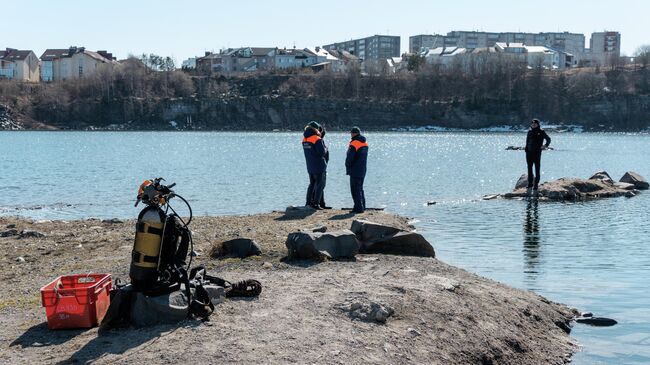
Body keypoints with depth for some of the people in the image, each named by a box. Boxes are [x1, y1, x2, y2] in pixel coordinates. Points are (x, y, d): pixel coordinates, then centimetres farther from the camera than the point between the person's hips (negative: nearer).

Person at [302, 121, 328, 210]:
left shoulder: (304, 139, 6)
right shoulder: (317, 139, -17)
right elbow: (322, 152, -20)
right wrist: (325, 148, 0)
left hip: (310, 167, 7)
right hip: (319, 166, -7)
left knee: (312, 184, 19)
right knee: (320, 185, 1)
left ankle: (308, 202, 20)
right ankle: (316, 204, -1)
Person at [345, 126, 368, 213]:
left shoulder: (354, 144, -16)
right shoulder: (365, 143, 11)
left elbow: (349, 158, -17)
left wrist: (347, 166, 1)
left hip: (355, 171, -8)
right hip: (362, 170, 8)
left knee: (355, 190, -3)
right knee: (360, 188, 17)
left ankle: (359, 208, -5)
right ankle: (362, 207, 20)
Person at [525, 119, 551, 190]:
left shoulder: (541, 132, -1)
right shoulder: (530, 132, 12)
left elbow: (548, 139, 4)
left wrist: (546, 145, -12)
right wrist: (526, 149, 10)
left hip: (537, 152, -5)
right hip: (529, 152, 5)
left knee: (537, 168, -3)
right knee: (529, 168, 8)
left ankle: (536, 184, 1)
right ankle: (530, 183, 17)